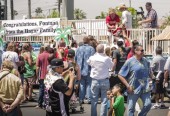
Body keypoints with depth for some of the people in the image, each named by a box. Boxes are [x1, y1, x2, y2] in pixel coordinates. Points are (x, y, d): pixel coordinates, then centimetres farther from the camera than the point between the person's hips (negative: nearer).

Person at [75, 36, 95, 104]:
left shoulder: (78, 49, 3)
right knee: (89, 84, 4)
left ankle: (81, 99, 10)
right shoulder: (91, 49, -9)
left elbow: (75, 59, 8)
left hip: (81, 70, 3)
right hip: (89, 69, -3)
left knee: (82, 84, 10)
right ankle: (89, 99, 2)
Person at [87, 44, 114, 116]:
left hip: (95, 81, 2)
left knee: (94, 100, 10)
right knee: (104, 100, 3)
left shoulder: (92, 58, -7)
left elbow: (88, 63, 14)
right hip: (105, 81, -2)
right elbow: (112, 66, 2)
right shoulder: (107, 58, -13)